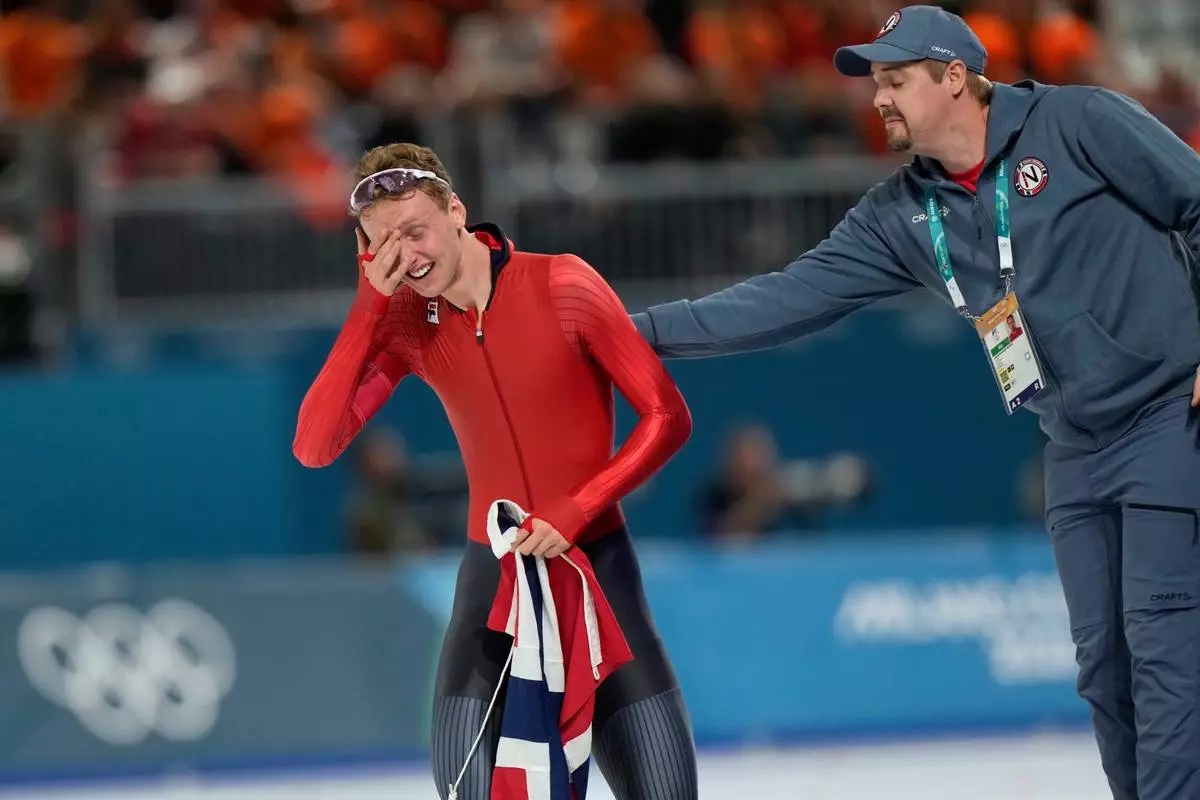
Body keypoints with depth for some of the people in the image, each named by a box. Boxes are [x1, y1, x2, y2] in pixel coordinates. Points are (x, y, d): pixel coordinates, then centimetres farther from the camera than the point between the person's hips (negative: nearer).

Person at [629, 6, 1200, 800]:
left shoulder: (1077, 124, -9)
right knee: (1103, 662, 6)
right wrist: (649, 330, -1)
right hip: (1079, 450, 7)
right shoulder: (903, 213, 8)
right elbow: (794, 296, 5)